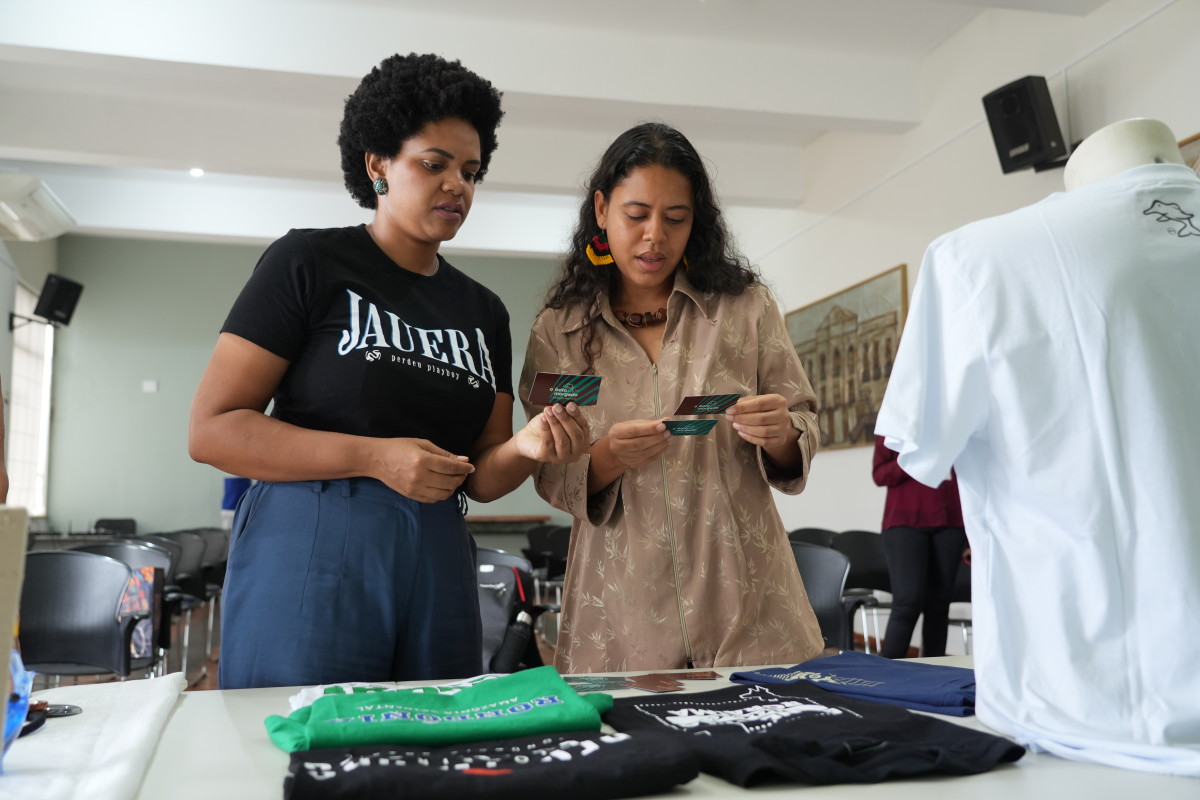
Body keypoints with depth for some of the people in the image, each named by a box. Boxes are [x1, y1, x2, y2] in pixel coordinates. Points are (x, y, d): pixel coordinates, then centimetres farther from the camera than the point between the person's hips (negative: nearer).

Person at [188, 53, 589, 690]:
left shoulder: (484, 312, 13)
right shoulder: (309, 263, -2)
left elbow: (480, 478, 13)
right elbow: (211, 431, -8)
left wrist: (526, 448, -10)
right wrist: (375, 457, -17)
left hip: (437, 571, 5)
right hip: (310, 559, -5)